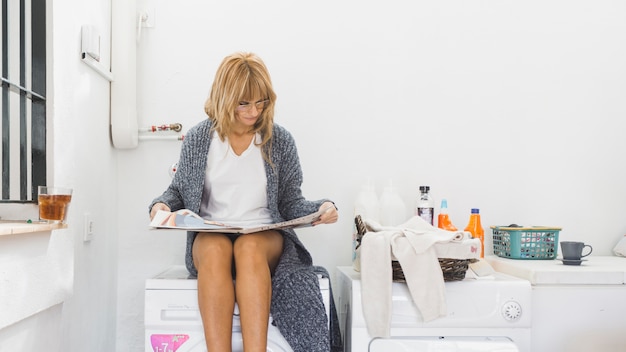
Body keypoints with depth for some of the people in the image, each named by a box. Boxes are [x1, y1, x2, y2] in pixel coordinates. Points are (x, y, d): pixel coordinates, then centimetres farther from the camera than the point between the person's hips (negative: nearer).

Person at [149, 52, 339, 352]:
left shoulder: (279, 140, 4)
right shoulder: (198, 138, 5)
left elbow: (290, 202, 7)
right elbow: (179, 191, 15)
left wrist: (319, 208, -13)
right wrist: (161, 204, -7)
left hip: (266, 237, 0)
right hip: (209, 236, 1)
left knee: (249, 247, -36)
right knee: (216, 249, -36)